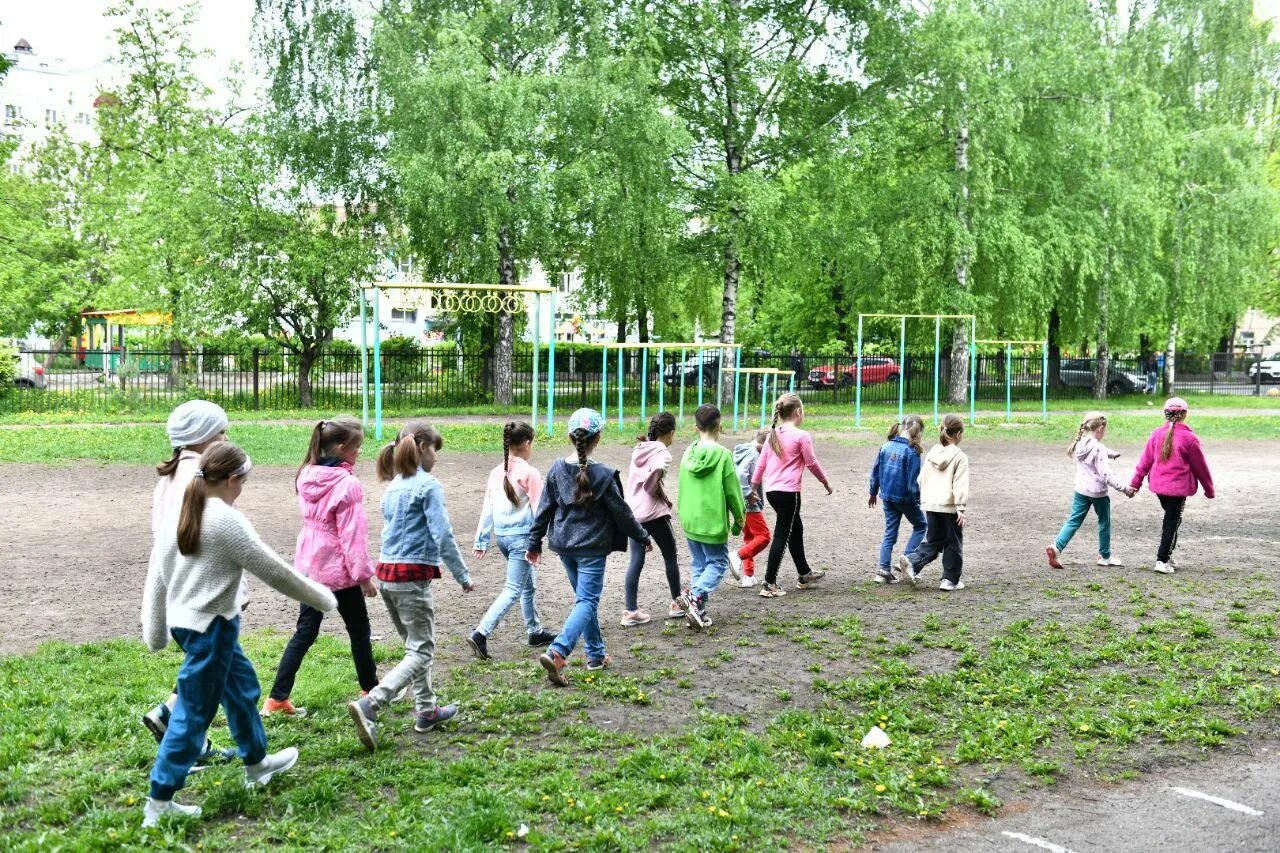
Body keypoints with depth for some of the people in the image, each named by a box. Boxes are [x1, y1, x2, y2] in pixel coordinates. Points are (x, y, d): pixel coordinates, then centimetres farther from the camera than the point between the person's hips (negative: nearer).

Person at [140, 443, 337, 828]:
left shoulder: (177, 515, 5)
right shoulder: (227, 520, -19)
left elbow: (156, 576, 11)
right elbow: (274, 570, -13)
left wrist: (155, 632, 21)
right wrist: (322, 598, -1)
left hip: (185, 620, 9)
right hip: (210, 626, -9)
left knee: (242, 686, 25)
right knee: (193, 714, 1)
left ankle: (256, 763, 43)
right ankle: (158, 804, 9)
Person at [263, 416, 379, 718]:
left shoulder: (307, 476, 1)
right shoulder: (346, 484, -20)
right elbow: (352, 535, -18)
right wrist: (364, 575, -11)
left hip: (309, 565, 6)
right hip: (339, 570, -6)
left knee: (305, 631, 11)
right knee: (359, 630, 12)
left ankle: (277, 699, 9)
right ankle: (370, 689, 27)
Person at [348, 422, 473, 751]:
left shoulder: (393, 486, 14)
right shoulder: (428, 485, -10)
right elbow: (443, 536, -14)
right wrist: (463, 576, -6)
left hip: (386, 573, 9)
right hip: (412, 576, -9)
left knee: (416, 645, 20)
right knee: (421, 653, -5)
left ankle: (426, 711, 28)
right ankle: (369, 705, -21)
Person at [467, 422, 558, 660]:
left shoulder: (496, 473, 5)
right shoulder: (530, 473, -13)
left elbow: (488, 508, 8)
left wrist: (482, 541, 13)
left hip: (501, 535, 7)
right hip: (522, 535, -7)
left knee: (529, 584, 22)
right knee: (513, 590, -5)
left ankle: (535, 632, 34)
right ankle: (480, 634, -15)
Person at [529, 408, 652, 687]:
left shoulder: (557, 470, -3)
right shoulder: (602, 474, -15)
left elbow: (545, 509, 3)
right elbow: (621, 512, -7)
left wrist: (535, 542, 13)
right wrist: (643, 537, 7)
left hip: (564, 545, 6)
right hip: (591, 547, -5)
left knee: (585, 598, 20)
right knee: (587, 601, -3)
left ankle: (596, 654, 28)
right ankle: (556, 653, -21)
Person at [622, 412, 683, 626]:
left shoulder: (639, 450, 11)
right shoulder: (661, 452, -12)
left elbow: (635, 479, 10)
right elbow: (656, 471, -31)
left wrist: (658, 494, 6)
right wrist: (659, 493, -14)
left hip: (633, 512, 7)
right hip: (654, 513, -6)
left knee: (636, 561, 7)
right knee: (670, 557, 12)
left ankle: (630, 611, 4)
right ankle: (677, 604, 24)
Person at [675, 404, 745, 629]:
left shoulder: (689, 453, 1)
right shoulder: (723, 454, -14)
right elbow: (733, 491, -9)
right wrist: (739, 519, 4)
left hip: (690, 521, 5)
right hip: (713, 522, -5)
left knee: (699, 565, 15)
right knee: (718, 563, 6)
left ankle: (698, 612, 13)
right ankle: (695, 598, -16)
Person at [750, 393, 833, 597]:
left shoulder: (773, 434, 9)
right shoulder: (801, 436, -10)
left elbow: (761, 462, 10)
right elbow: (812, 464, -4)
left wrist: (753, 486, 16)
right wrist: (825, 482, 11)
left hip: (771, 491, 8)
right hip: (789, 492, -8)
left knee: (796, 528, 22)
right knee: (781, 536, -4)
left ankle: (805, 575, 36)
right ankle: (769, 584, -4)